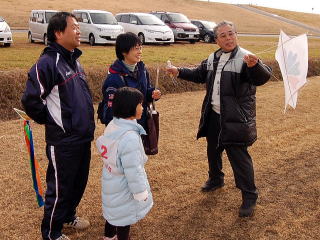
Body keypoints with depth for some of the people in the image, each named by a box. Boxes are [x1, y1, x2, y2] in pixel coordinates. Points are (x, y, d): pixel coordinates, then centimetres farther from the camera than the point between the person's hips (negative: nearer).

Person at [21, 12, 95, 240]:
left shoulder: (74, 59, 10)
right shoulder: (48, 62, -18)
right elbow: (30, 100, -20)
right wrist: (51, 121, -8)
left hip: (83, 137, 8)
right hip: (63, 141, -8)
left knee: (79, 182, 21)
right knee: (60, 188, 6)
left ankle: (69, 215, 43)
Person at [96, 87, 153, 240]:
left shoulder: (112, 125, -6)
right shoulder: (130, 137, -34)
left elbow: (100, 143, 11)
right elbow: (133, 171, -30)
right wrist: (141, 192, -18)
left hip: (111, 181, 9)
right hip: (123, 189, -9)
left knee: (113, 211, 30)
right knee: (124, 217, 13)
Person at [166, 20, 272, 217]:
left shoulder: (245, 58, -15)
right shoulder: (213, 59, 9)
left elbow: (263, 77, -30)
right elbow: (199, 74, 25)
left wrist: (255, 65, -51)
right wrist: (179, 72, 15)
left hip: (236, 119, -7)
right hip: (214, 116, 8)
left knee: (239, 157, -2)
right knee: (213, 151, 23)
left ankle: (249, 197, 13)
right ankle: (216, 180, 48)